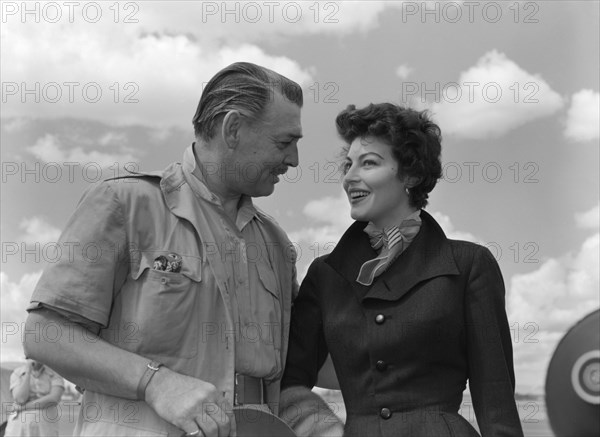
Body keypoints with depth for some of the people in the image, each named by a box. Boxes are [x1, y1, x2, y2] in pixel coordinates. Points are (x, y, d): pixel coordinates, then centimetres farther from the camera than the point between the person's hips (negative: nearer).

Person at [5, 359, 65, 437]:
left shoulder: (56, 375, 1)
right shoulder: (17, 374, 2)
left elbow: (54, 399, -17)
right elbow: (20, 400, -15)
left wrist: (23, 407, -14)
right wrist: (27, 371, -15)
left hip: (45, 430, 0)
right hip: (19, 427, 0)